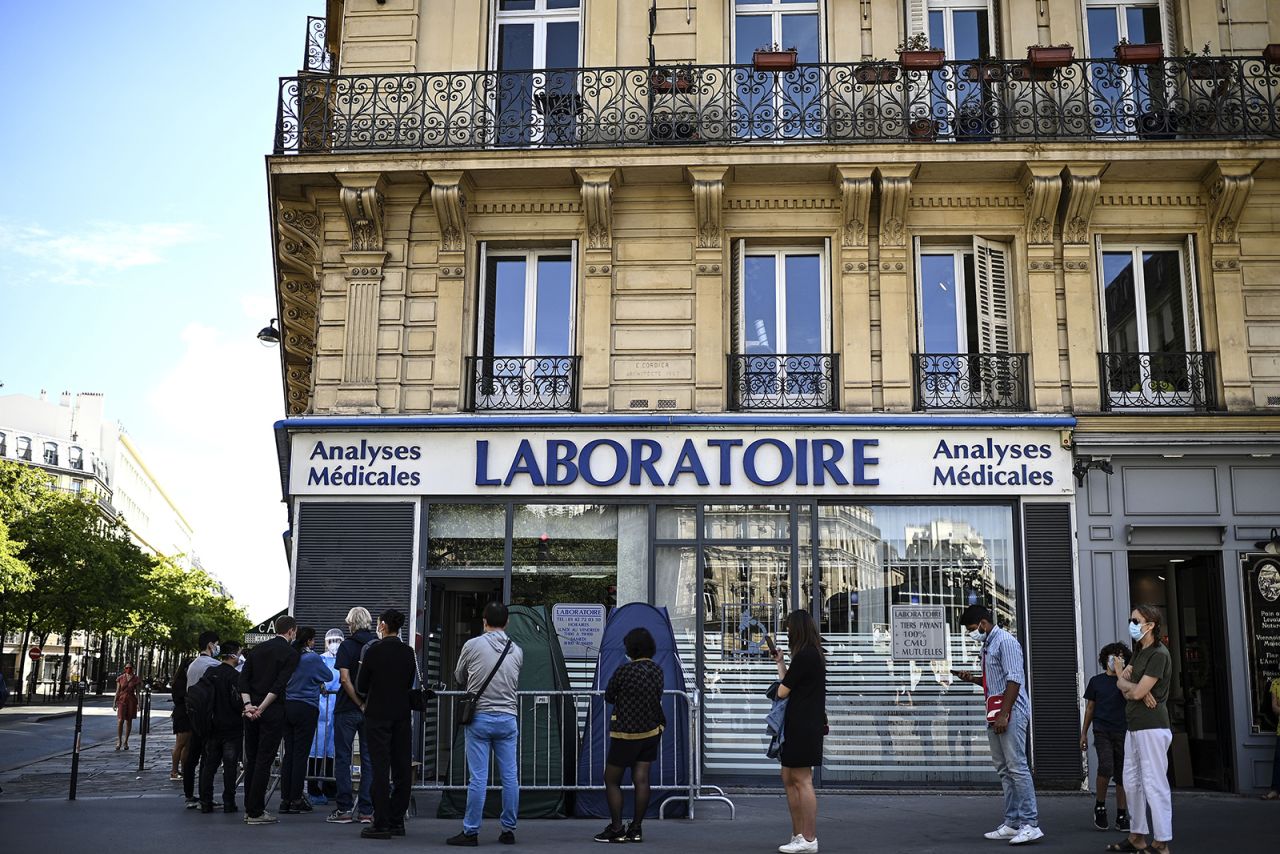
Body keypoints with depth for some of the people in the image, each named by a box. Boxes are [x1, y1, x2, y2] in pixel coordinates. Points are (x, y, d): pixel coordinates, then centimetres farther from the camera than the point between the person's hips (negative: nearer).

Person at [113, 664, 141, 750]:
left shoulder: (136, 680, 2)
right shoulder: (120, 678, 4)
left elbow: (137, 693, 2)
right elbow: (117, 691, 7)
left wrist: (138, 703, -6)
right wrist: (114, 702, 3)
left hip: (131, 701, 0)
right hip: (122, 700, 0)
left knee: (129, 721, 5)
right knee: (120, 721, -13)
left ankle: (125, 742, 15)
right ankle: (119, 741, -3)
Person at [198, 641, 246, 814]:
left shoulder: (210, 672, 3)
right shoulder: (235, 676, -15)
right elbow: (238, 702, -18)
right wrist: (245, 710, 1)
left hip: (213, 727, 5)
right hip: (232, 727, -5)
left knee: (208, 765, 10)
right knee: (230, 766, 0)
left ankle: (205, 803, 10)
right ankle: (229, 803, 1)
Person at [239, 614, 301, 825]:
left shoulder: (257, 649, 14)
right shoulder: (290, 653, -4)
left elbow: (243, 679, 5)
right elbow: (279, 685, -16)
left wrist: (248, 704, -3)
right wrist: (262, 708, -16)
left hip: (251, 711, 6)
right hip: (272, 712, -6)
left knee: (251, 760, 13)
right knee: (264, 760, -4)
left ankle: (249, 808, 16)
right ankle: (256, 812, -3)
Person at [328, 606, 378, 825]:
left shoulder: (347, 646, -7)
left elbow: (345, 679, -15)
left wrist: (360, 704, -11)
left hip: (348, 709, -4)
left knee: (343, 758, 5)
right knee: (369, 759, 7)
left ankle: (344, 809, 4)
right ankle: (366, 811, 7)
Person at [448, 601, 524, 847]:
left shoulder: (473, 645, -5)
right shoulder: (517, 651, 5)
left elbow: (459, 678, 9)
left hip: (479, 718, -3)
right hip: (507, 719, 3)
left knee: (478, 778, -2)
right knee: (510, 777, 8)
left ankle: (471, 831, 3)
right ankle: (508, 830, 13)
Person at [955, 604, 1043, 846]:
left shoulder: (1005, 642, -10)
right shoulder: (987, 645, 19)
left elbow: (1013, 680, -17)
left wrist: (1004, 714, -22)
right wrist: (973, 679, 9)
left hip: (1011, 713, -10)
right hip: (995, 715, 10)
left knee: (1017, 767, -11)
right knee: (1003, 770, 8)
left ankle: (1030, 824, -10)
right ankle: (1012, 823, 11)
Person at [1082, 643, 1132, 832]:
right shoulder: (1096, 681, 9)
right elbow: (1090, 708, 13)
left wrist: (1119, 671, -12)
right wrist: (1084, 733, 12)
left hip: (1122, 731, 1)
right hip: (1102, 731, -1)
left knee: (1121, 775, 3)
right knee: (1106, 768, -19)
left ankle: (1121, 816, 11)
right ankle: (1100, 806, 1)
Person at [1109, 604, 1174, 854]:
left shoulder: (1159, 654, -12)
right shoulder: (1139, 653, 18)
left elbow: (1138, 692, -17)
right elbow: (1121, 682, 12)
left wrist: (1128, 686, 4)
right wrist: (1132, 687, -9)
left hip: (1152, 727, -10)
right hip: (1134, 726, 10)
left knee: (1154, 784, -8)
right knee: (1132, 782, 12)